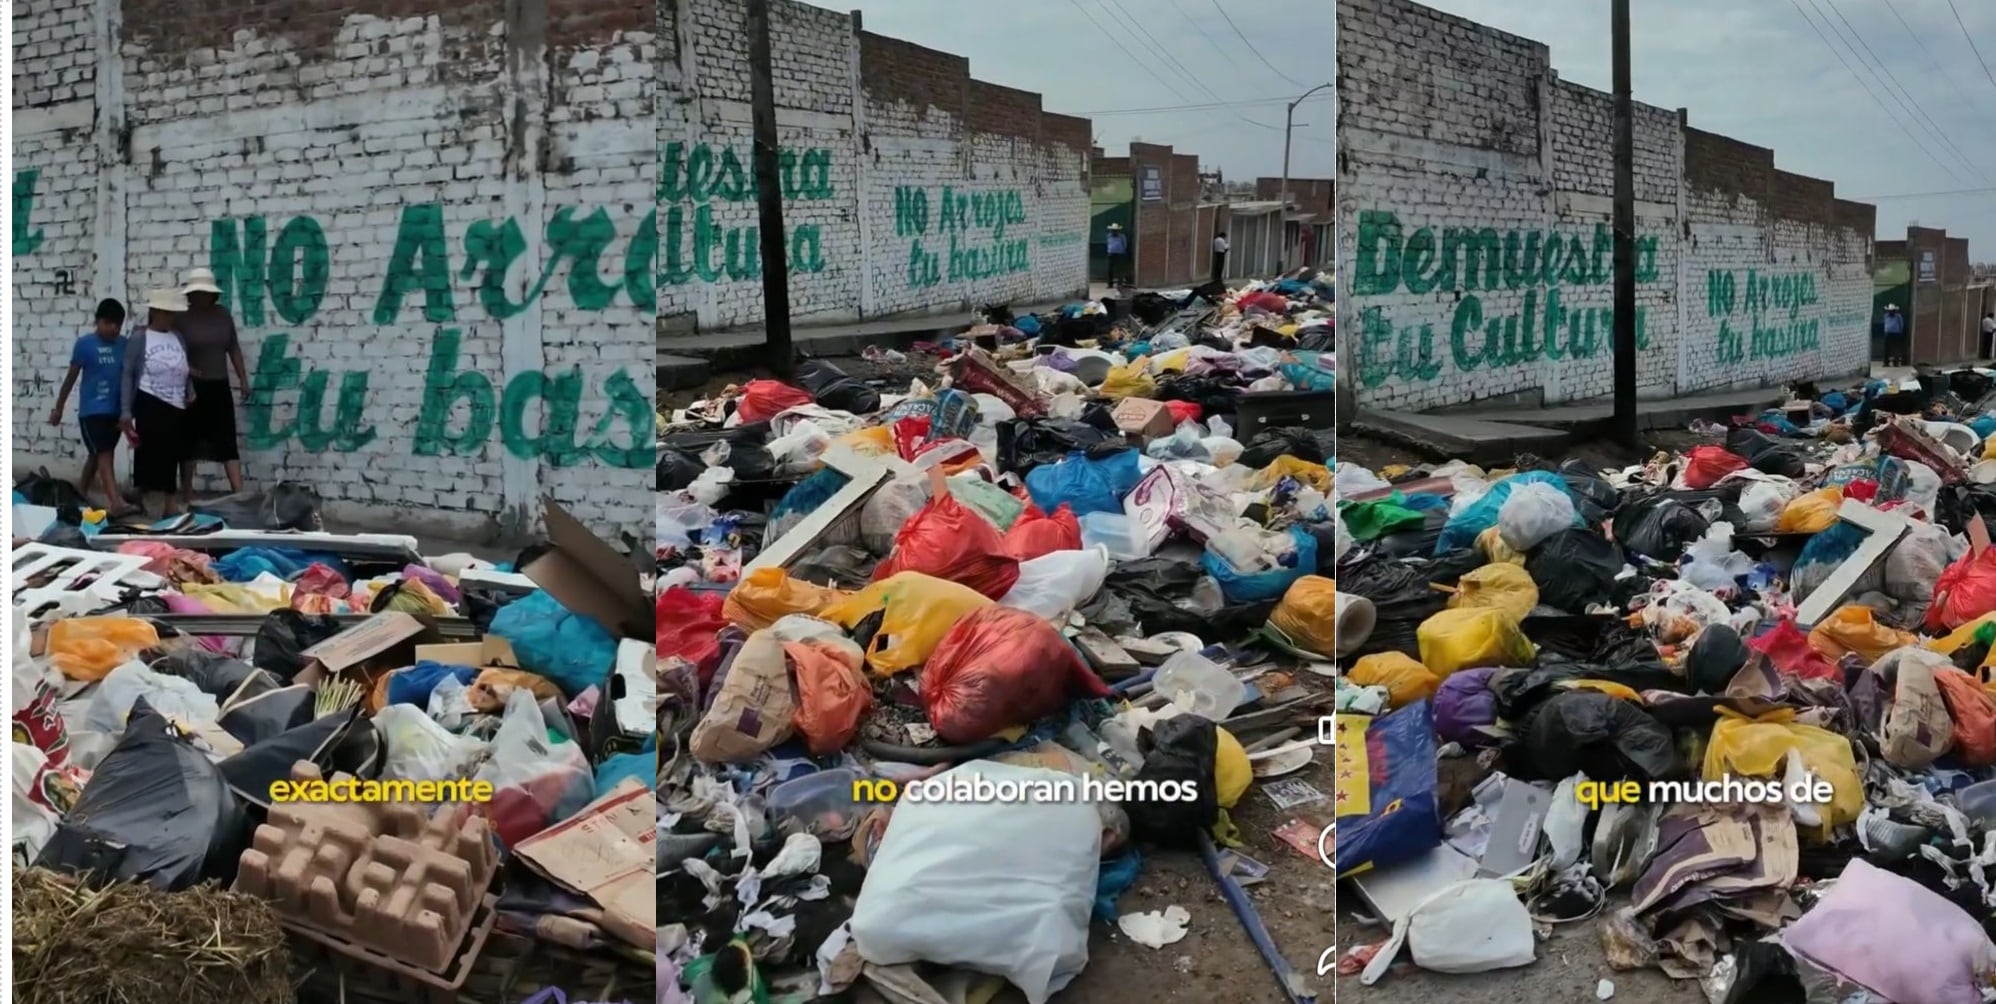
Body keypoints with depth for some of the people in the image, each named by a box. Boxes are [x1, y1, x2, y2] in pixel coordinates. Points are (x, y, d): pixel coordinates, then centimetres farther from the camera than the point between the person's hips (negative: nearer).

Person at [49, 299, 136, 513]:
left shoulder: (123, 344, 4)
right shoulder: (85, 344, -7)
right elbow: (71, 377, -1)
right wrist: (59, 408, 4)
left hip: (116, 410, 5)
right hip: (92, 410, -5)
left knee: (97, 454, 16)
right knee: (104, 454, -13)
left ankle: (80, 493, 33)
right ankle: (115, 501, -22)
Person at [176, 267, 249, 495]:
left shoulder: (222, 313, 4)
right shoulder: (181, 317, -8)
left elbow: (233, 348, 12)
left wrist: (243, 379, 10)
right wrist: (186, 369, -27)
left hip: (219, 387, 3)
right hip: (192, 388, -3)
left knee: (227, 441, -1)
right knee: (191, 442, 7)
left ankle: (239, 493, -4)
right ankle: (187, 495, 17)